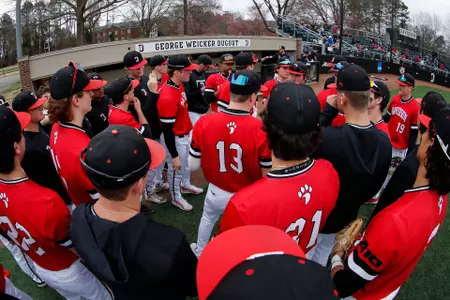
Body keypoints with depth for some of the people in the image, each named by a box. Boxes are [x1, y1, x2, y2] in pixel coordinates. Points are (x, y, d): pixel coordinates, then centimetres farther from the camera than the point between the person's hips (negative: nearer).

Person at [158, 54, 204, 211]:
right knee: (176, 169, 12)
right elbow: (167, 131, -28)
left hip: (185, 134, 9)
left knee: (186, 163, 29)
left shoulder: (179, 85, -3)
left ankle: (185, 185, 54)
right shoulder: (167, 97, -33)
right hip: (175, 139, -9)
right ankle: (176, 197, 35)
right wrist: (174, 156, -22)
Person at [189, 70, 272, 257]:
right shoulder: (262, 130, -26)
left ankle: (199, 253, 60)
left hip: (216, 192, 4)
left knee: (207, 219, 36)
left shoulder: (205, 123, -18)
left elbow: (193, 166, -7)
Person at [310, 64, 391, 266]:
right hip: (345, 217, 6)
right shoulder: (384, 141, -14)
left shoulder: (328, 137, -38)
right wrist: (353, 204, 14)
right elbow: (376, 186, -1)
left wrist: (328, 111, -13)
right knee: (321, 258, 30)